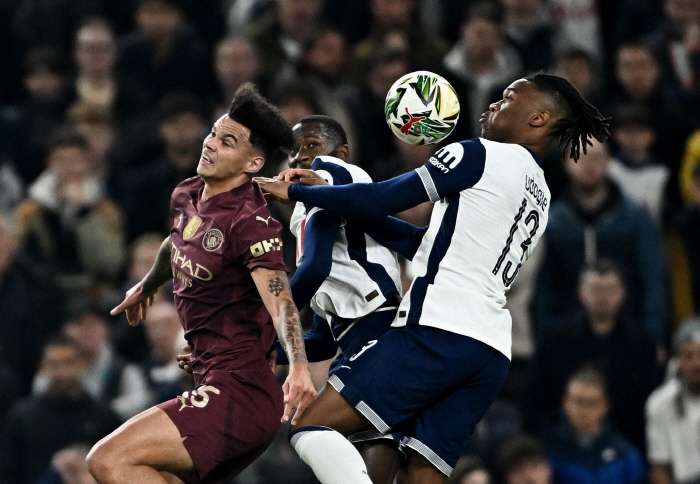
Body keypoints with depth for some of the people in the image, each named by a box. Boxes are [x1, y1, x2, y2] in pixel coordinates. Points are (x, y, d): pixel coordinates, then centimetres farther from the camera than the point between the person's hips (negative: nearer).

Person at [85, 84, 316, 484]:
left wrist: (299, 366, -46)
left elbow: (280, 301, -28)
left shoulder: (251, 222, -16)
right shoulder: (186, 197, 10)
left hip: (238, 396, -9)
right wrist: (148, 286, 53)